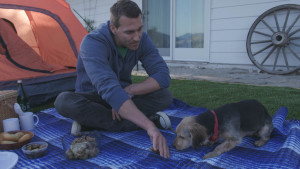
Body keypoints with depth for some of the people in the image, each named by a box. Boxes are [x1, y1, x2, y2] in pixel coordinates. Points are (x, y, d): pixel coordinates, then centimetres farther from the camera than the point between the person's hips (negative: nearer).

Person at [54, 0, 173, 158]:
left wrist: (128, 90, -31)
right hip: (93, 98, -2)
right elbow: (109, 89, -45)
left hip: (122, 97, 3)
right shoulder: (93, 42, -31)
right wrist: (149, 126, -52)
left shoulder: (142, 40, -15)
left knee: (165, 96, -22)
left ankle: (92, 120, -22)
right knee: (64, 101, -37)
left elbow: (163, 75, -18)